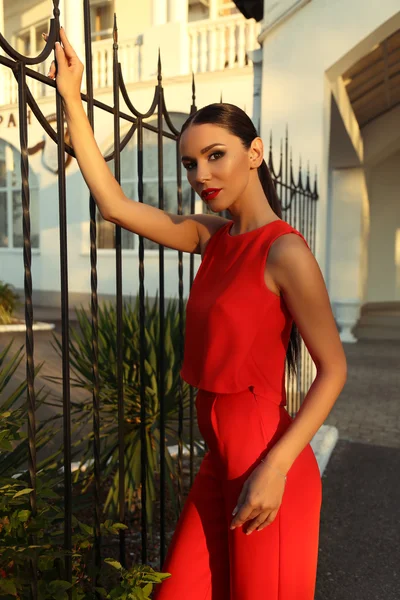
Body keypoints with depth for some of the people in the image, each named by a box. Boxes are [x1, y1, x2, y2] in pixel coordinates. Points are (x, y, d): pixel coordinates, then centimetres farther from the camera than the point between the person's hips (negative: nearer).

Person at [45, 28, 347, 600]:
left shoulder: (284, 251, -16)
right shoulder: (212, 236, 4)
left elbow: (333, 370, -14)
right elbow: (114, 203, 5)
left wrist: (275, 467, -21)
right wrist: (71, 99, 7)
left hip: (265, 465, -7)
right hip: (221, 459, 7)